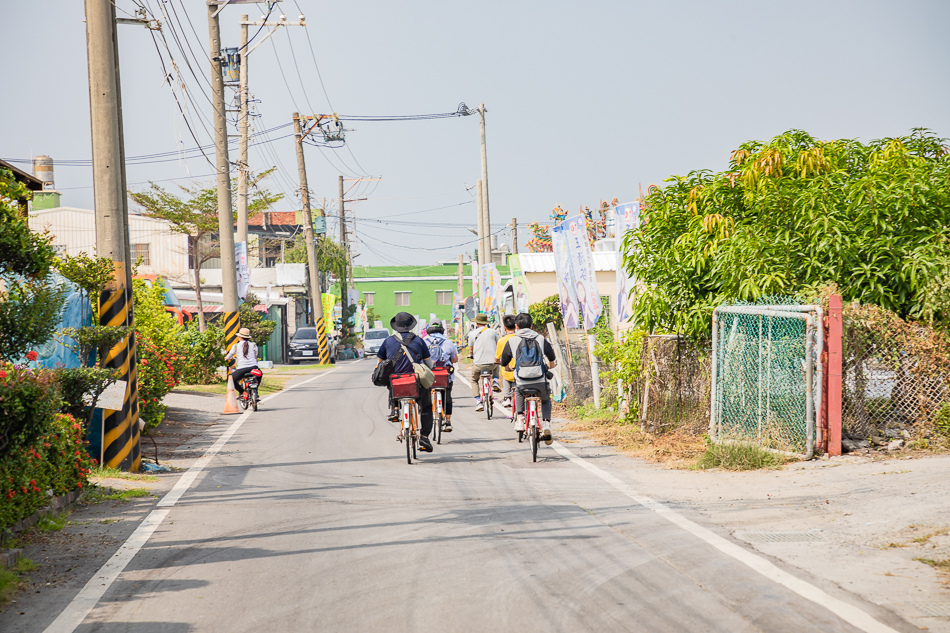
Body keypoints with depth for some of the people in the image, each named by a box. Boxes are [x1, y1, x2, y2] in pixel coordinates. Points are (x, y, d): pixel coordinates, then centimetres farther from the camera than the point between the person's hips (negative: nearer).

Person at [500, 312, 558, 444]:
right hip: (540, 381, 0)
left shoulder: (512, 341, 4)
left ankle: (519, 418, 25)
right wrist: (550, 364, 49)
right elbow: (551, 356, 25)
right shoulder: (541, 339, 9)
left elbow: (504, 361, 16)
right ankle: (546, 424, 10)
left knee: (518, 392, 36)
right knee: (546, 400, 30)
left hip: (522, 381, 0)